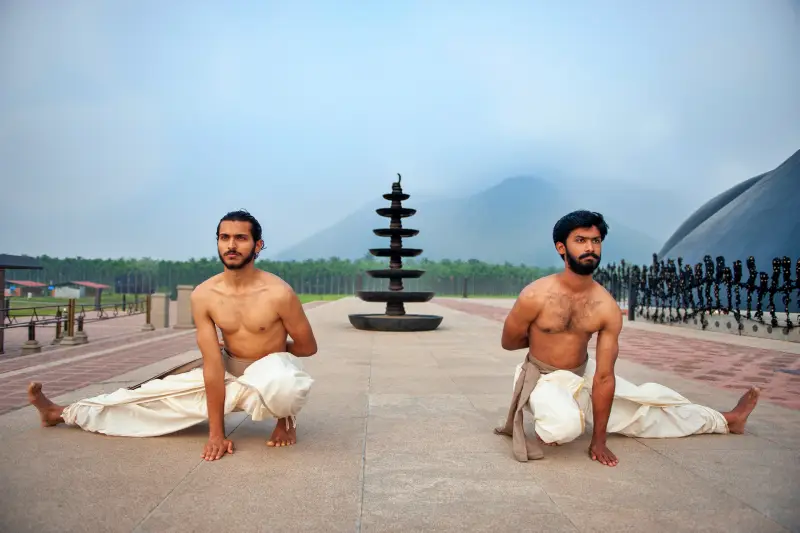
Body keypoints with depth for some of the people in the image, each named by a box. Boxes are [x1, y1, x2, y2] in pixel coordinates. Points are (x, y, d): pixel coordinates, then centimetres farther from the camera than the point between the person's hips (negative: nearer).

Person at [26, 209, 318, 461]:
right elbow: (212, 364, -16)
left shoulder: (278, 293, -26)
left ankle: (285, 416, -5)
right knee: (155, 392, 5)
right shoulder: (204, 295, -14)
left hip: (272, 373, -4)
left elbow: (308, 347, -9)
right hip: (228, 373, 4)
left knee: (280, 380, -42)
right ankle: (62, 412, 26)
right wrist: (216, 432, -18)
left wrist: (269, 349, 3)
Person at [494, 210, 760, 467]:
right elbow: (508, 342, -7)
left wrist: (599, 439, -13)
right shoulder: (535, 296, -24)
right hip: (543, 380, -4)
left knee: (648, 401, 14)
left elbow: (604, 376, -14)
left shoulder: (607, 308, -15)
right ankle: (547, 430, 0)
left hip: (585, 375, 4)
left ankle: (726, 420, 37)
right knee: (566, 425, -36)